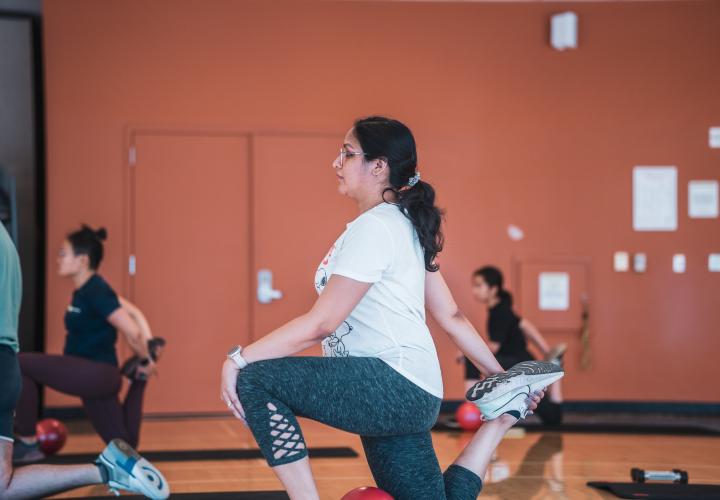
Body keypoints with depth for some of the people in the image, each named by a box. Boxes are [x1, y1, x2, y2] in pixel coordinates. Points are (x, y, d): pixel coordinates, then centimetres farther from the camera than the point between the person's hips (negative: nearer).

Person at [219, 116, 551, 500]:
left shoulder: (374, 227, -12)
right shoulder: (405, 226, 18)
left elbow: (320, 324, -17)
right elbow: (450, 316, 18)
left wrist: (238, 359, -15)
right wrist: (499, 375, 24)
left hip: (393, 383, -10)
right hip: (403, 397, 10)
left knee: (255, 380, -18)